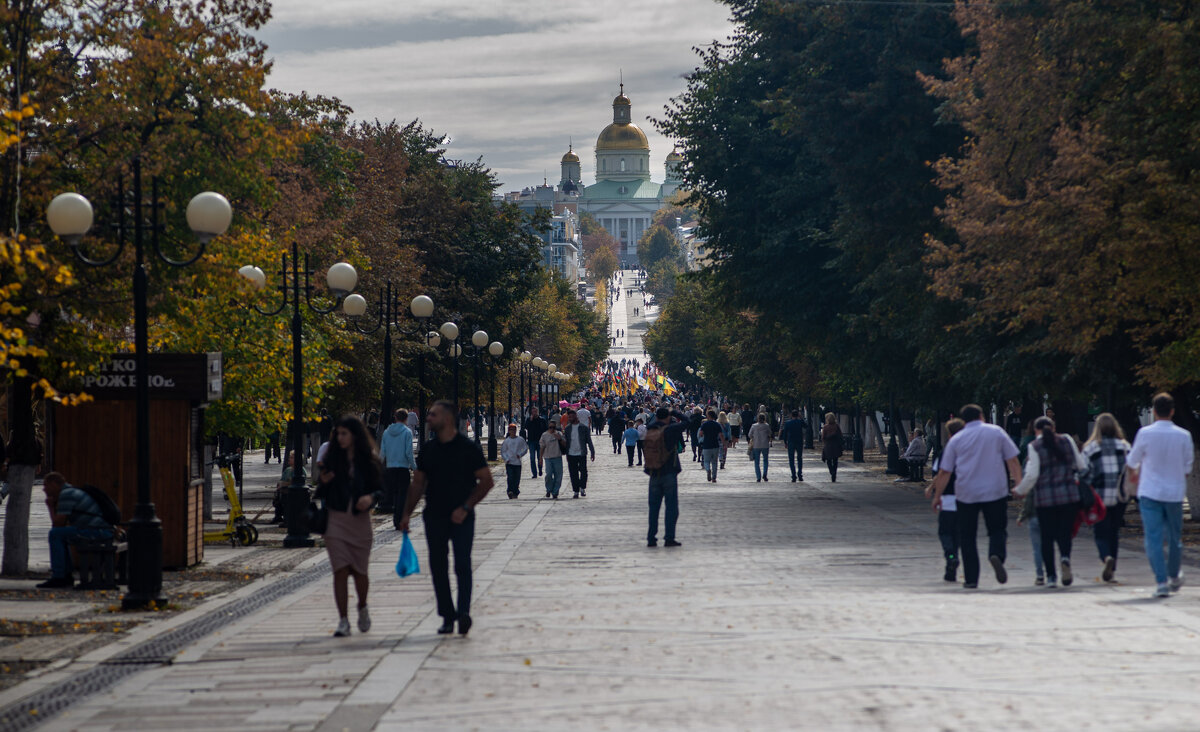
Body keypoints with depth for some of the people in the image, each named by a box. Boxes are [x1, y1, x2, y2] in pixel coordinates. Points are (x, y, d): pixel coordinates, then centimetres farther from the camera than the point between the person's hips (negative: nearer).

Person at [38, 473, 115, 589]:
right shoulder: (70, 492, 21)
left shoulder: (66, 494, -11)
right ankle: (67, 577, 22)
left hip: (98, 531, -10)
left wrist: (51, 507, 2)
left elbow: (58, 523, -13)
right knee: (60, 535, 25)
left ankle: (58, 578, -10)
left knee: (56, 534, -12)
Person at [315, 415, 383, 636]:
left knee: (359, 571, 7)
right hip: (336, 519, 0)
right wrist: (323, 483, -14)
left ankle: (362, 608, 35)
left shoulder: (369, 461, 2)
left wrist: (371, 497, -16)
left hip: (361, 520, 0)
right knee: (340, 571, -9)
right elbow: (320, 494, 7)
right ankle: (343, 620, -5)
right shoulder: (332, 459, 3)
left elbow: (380, 489, 4)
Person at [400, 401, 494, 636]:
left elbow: (486, 480, -4)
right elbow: (418, 483, 16)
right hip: (434, 517, 5)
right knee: (438, 568, 4)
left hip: (461, 517, -5)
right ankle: (447, 616, 11)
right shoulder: (428, 449, 10)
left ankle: (463, 611, -21)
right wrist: (407, 513, 8)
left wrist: (465, 508, -11)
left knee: (462, 565, -14)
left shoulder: (468, 448, -4)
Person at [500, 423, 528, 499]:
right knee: (510, 477, -16)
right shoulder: (506, 441, 5)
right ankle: (510, 491, -15)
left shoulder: (520, 440, 4)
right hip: (509, 463, -1)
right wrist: (506, 459, -3)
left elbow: (526, 448, 10)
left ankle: (515, 493, 13)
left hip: (517, 462, 1)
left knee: (517, 478, 2)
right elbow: (502, 451, 10)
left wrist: (520, 455, -5)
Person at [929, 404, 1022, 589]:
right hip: (995, 491, 0)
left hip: (966, 494, 0)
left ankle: (971, 579, 3)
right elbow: (1012, 460, 3)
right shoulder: (996, 432, 5)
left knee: (967, 536, 8)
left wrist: (937, 496, 13)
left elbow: (944, 472, 5)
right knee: (997, 530, 8)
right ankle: (996, 554, -24)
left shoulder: (956, 440, 5)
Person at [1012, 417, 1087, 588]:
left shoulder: (1035, 446, -4)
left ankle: (1051, 576, 3)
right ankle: (1065, 557, -25)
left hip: (1045, 498, -2)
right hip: (1069, 495, 2)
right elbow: (1081, 465, 11)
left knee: (1047, 536, 5)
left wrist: (1020, 490, 7)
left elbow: (1032, 475, -8)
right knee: (1065, 532, 6)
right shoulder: (1067, 441, 5)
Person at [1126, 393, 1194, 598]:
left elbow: (1132, 460, 5)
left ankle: (1162, 582, -10)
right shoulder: (1184, 436, -4)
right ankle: (1174, 577, 33)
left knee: (1153, 538, -1)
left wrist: (1133, 474, 27)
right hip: (1175, 492, 2)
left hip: (1150, 492, -2)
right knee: (1175, 537, 16)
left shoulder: (1145, 433, -9)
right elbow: (1187, 467, 5)